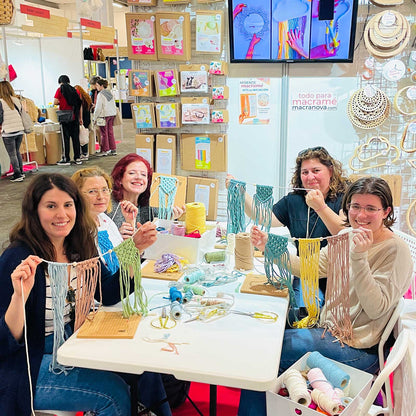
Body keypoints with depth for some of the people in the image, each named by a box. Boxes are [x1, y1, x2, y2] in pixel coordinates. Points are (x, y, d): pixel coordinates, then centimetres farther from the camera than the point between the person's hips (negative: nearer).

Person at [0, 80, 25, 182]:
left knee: (12, 155, 3)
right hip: (20, 130, 6)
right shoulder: (17, 100, 5)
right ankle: (21, 172, 25)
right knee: (17, 152, 19)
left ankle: (17, 175, 5)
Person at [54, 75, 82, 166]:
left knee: (66, 138, 0)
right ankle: (77, 158, 10)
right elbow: (80, 105, 9)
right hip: (75, 117, 4)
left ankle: (66, 159, 2)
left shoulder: (60, 90, -2)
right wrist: (80, 118, 13)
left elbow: (55, 102, -11)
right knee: (76, 137, 7)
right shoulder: (75, 90, 9)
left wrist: (61, 102, 11)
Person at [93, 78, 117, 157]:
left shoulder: (100, 94, -12)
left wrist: (95, 118, -7)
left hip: (104, 115, -7)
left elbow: (98, 107, -14)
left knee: (104, 133, 0)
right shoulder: (110, 93, 11)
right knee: (110, 132, 11)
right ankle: (113, 149, 13)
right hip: (112, 114, 7)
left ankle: (104, 150, 5)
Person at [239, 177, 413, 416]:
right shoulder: (347, 236, 4)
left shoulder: (396, 250, -16)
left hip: (358, 350, -7)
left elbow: (376, 308, -23)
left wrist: (359, 257, -31)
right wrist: (269, 246, -8)